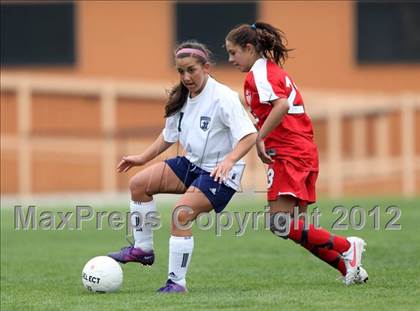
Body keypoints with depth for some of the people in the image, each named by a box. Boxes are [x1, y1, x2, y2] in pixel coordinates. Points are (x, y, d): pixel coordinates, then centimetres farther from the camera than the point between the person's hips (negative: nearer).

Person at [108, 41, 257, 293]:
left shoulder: (222, 97, -19)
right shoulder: (182, 99, 5)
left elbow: (250, 135, -26)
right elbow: (169, 135, 21)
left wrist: (229, 160, -39)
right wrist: (143, 158, 18)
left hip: (219, 174, -8)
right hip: (192, 164, 8)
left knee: (181, 213, -25)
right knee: (139, 184, 1)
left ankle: (177, 282, -18)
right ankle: (143, 248, 10)